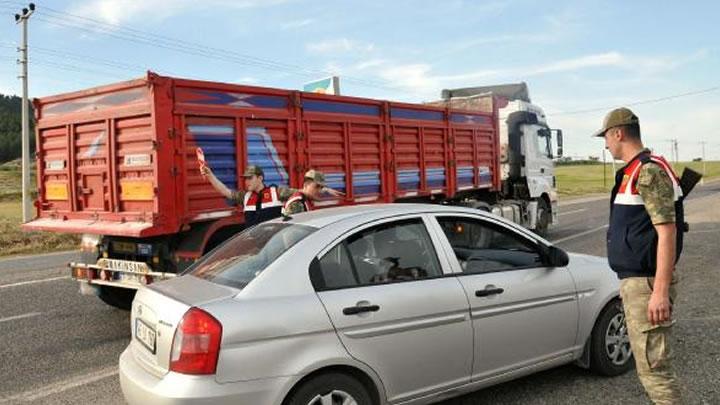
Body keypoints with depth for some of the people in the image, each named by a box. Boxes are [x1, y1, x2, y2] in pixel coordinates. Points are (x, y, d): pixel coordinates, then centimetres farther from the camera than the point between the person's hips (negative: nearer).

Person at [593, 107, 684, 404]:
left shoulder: (650, 171, -16)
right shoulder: (635, 171, 15)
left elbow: (667, 232, -22)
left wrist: (661, 291, -25)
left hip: (646, 282, -10)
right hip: (634, 280, 10)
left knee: (653, 366, -6)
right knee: (647, 360, 19)